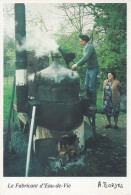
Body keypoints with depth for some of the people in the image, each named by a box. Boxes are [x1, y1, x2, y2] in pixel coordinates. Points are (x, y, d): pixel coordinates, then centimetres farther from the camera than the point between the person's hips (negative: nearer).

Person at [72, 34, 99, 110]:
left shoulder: (90, 47, -18)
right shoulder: (85, 47, 12)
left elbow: (86, 58, -30)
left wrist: (77, 64, -26)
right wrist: (77, 64, 5)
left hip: (94, 69, -9)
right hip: (89, 69, 9)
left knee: (92, 87, -7)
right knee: (87, 87, 10)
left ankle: (93, 105, 1)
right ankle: (88, 103, 19)